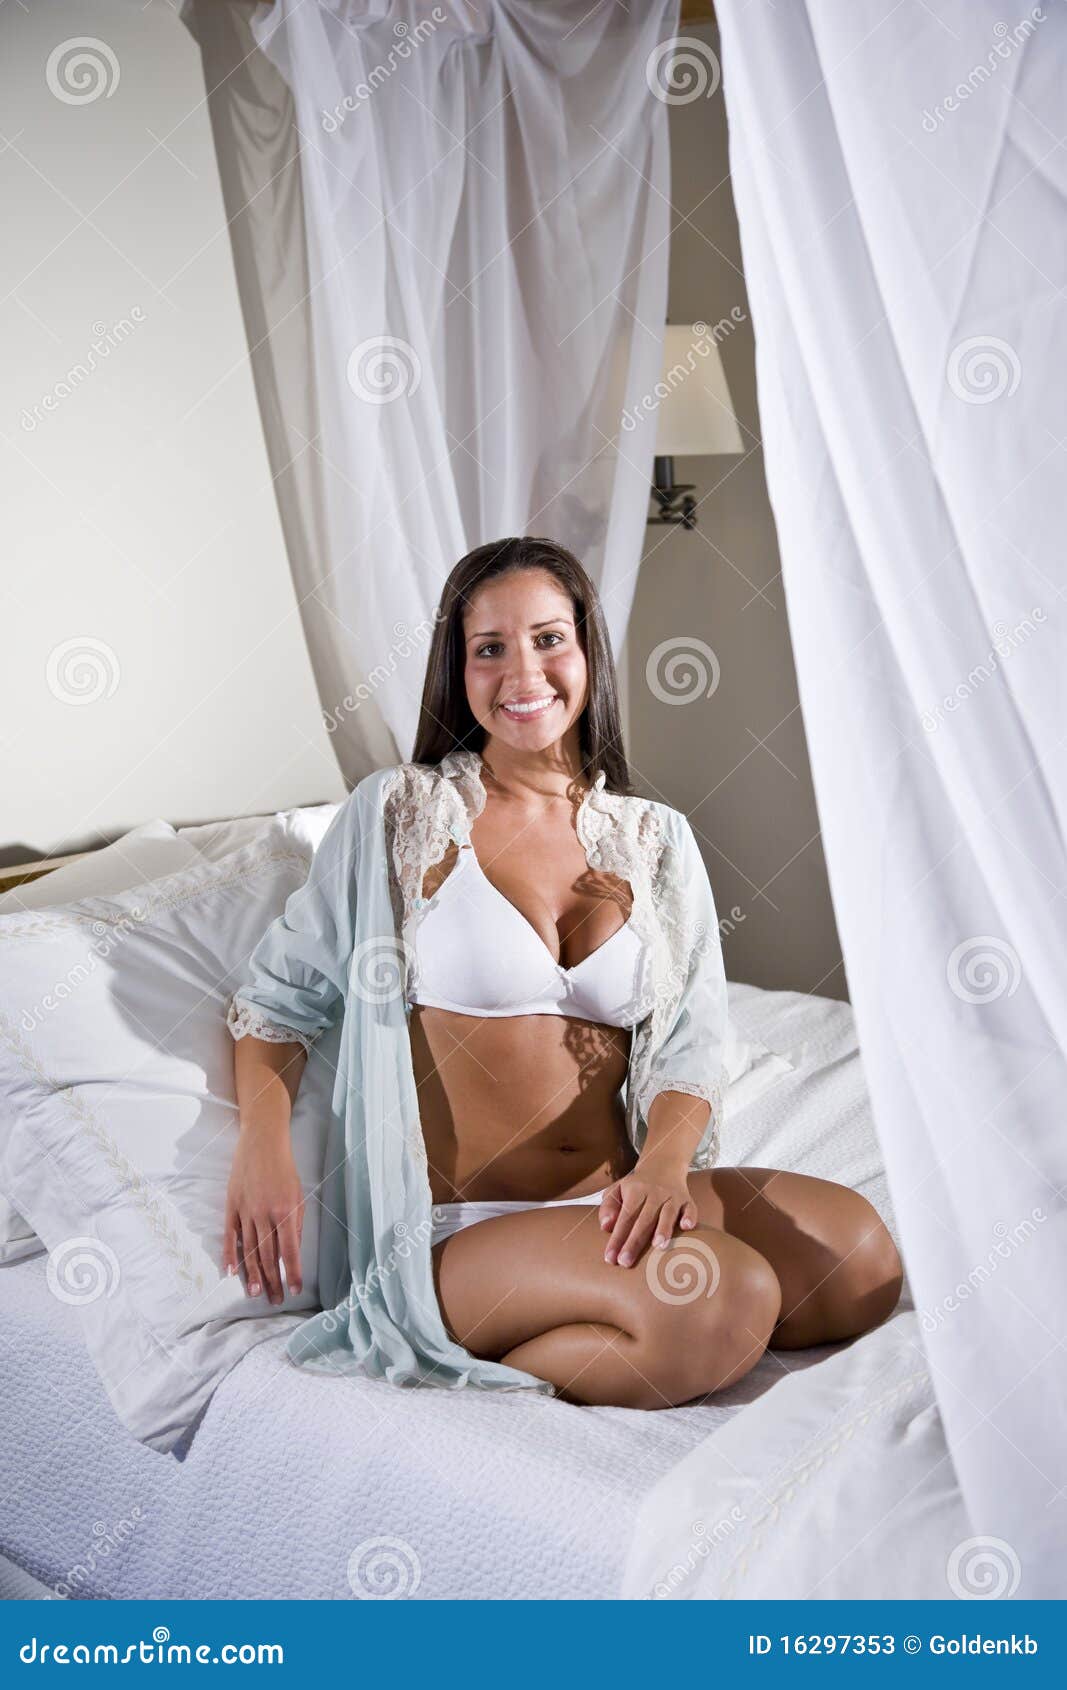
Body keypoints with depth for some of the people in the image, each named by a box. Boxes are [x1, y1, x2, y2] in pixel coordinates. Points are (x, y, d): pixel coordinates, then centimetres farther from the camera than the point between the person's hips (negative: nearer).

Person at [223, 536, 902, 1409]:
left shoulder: (657, 839, 12)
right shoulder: (401, 812, 2)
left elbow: (693, 1038, 4)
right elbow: (281, 990, 4)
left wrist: (664, 1163, -17)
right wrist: (263, 1140, -14)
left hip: (614, 1202, 6)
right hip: (459, 1227, -5)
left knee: (863, 1257, -18)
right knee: (730, 1299, -29)